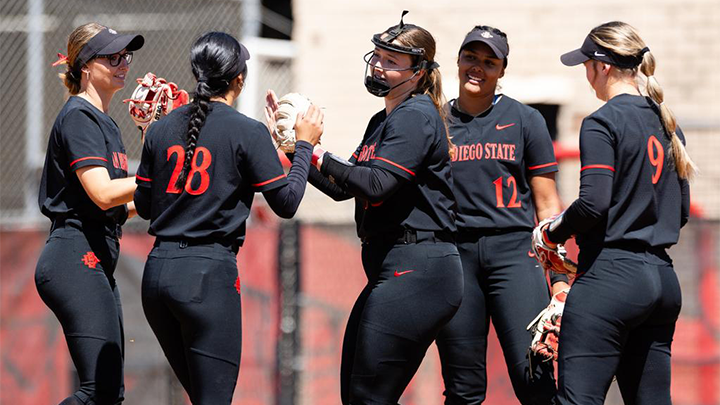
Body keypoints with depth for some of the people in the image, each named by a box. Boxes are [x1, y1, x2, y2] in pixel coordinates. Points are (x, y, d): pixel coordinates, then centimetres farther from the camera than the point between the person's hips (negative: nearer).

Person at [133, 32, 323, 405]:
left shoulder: (162, 129, 8)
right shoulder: (248, 132, -7)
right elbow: (286, 202, -2)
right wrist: (304, 145, 11)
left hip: (157, 271, 6)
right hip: (209, 275, -6)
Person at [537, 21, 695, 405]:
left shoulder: (602, 123, -8)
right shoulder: (665, 124, 16)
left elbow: (593, 204, -17)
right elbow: (681, 211, 20)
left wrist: (554, 231, 0)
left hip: (610, 276, -8)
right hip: (663, 279, 8)